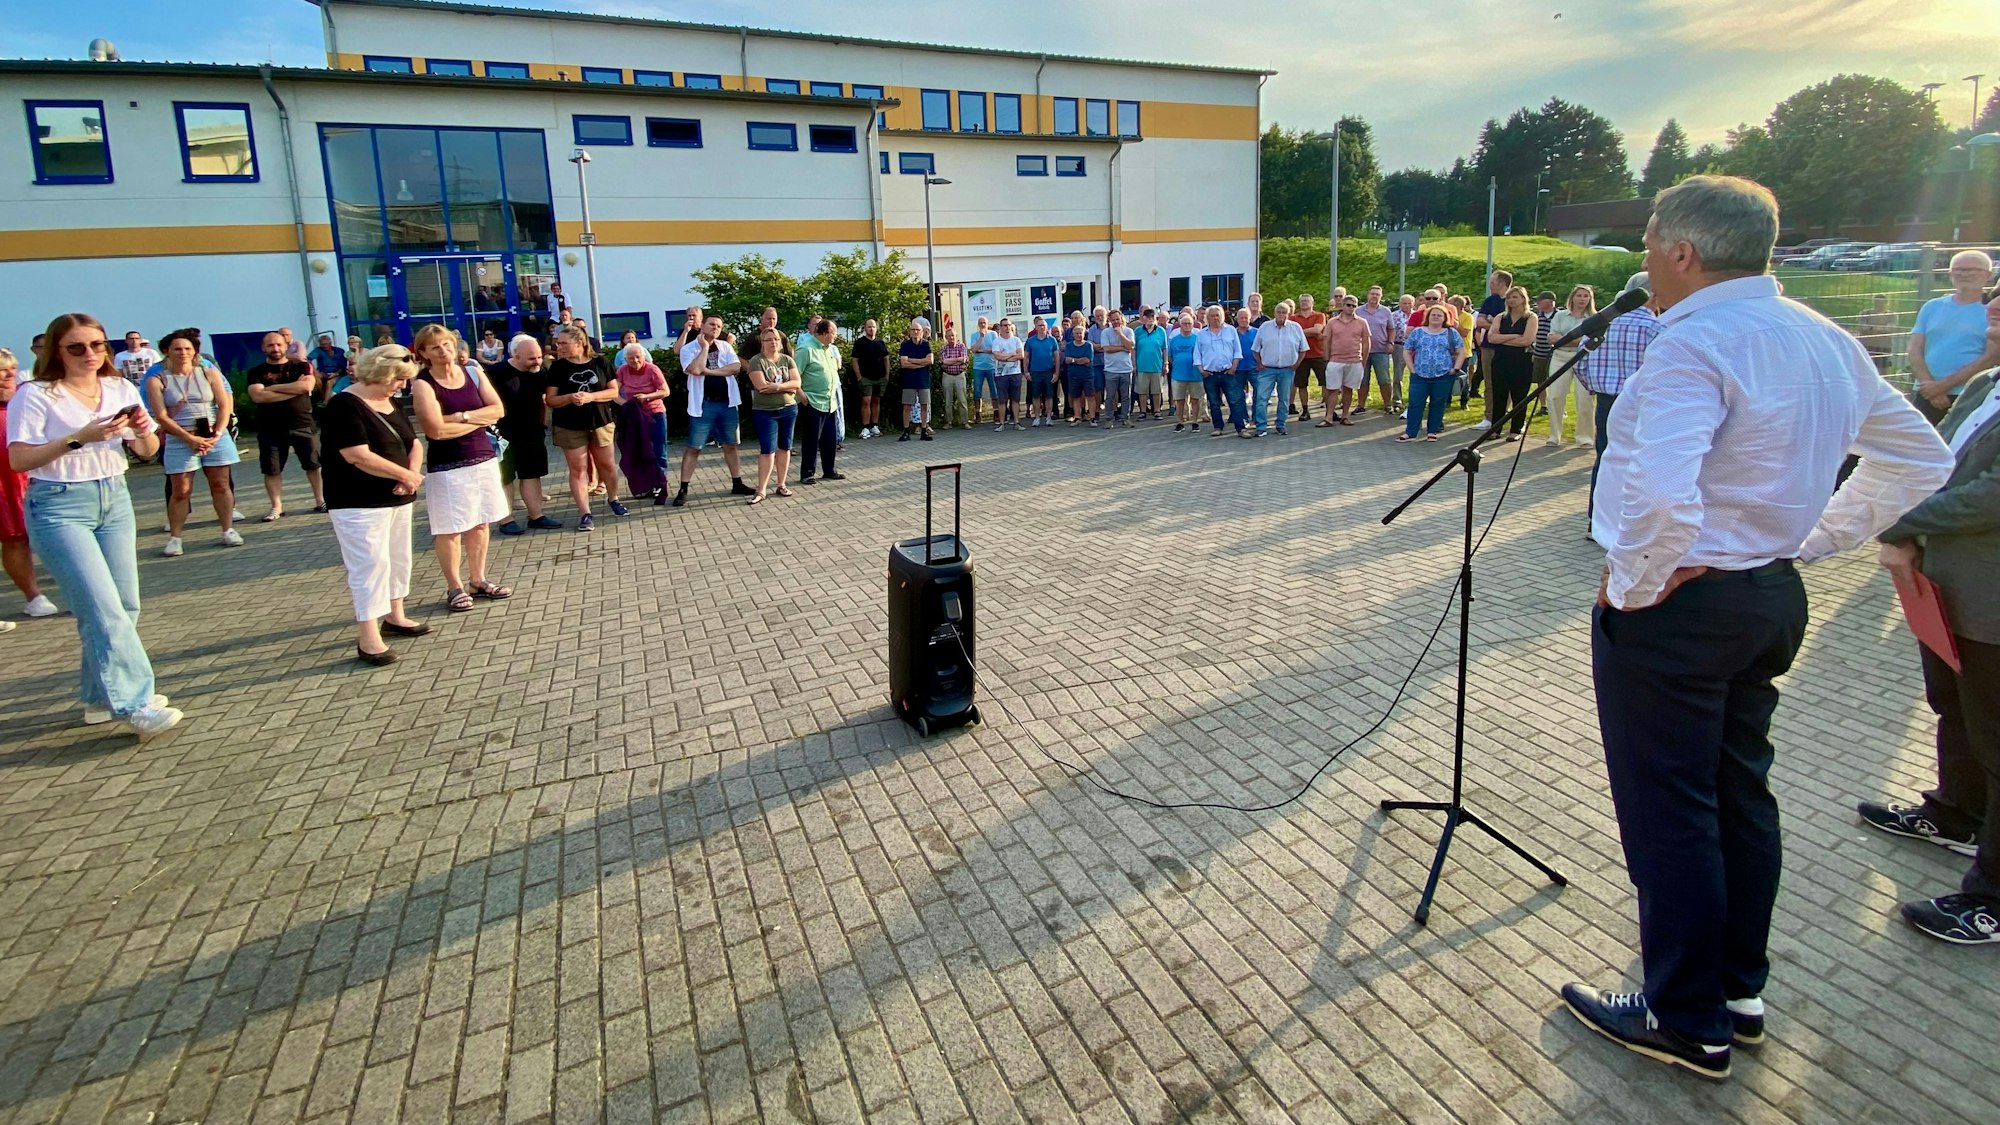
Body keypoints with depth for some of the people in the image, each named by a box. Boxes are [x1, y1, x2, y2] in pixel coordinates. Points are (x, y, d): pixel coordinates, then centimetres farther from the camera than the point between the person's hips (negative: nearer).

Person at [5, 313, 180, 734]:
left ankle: (102, 696, 20)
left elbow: (148, 451, 10)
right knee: (104, 608, -12)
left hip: (114, 499, 6)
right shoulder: (35, 395, -7)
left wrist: (144, 431, -12)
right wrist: (78, 438, -22)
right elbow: (18, 460, -12)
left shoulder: (121, 389, 7)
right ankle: (136, 705, -12)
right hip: (59, 507, -6)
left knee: (124, 606, 6)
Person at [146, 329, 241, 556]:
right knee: (181, 491, -1)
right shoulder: (157, 381, 0)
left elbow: (225, 405, 0)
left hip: (216, 437, 1)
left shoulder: (209, 374, 5)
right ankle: (174, 538, 5)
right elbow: (161, 416, -6)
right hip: (179, 440, -1)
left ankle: (228, 530, 12)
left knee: (221, 485, 5)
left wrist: (216, 435, -11)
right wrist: (190, 438, -14)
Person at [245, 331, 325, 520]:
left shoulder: (301, 366, 4)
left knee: (314, 464, 4)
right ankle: (276, 507, 11)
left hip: (302, 424, 0)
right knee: (271, 469, 3)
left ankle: (320, 501, 15)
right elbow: (258, 396, -13)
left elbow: (307, 386, -15)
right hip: (270, 428, 0)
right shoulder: (256, 372, 4)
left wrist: (274, 387, -11)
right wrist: (294, 389, -14)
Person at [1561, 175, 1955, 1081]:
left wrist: (1630, 587, -19)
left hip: (1675, 604, -9)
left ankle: (1687, 1021, 17)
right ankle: (1738, 990, 35)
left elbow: (1661, 496, -36)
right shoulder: (1827, 340, 9)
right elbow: (1918, 462, 18)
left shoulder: (1695, 343, -21)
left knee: (1668, 816, 3)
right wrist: (1809, 539, 12)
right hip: (1772, 596, 9)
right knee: (1738, 795, 20)